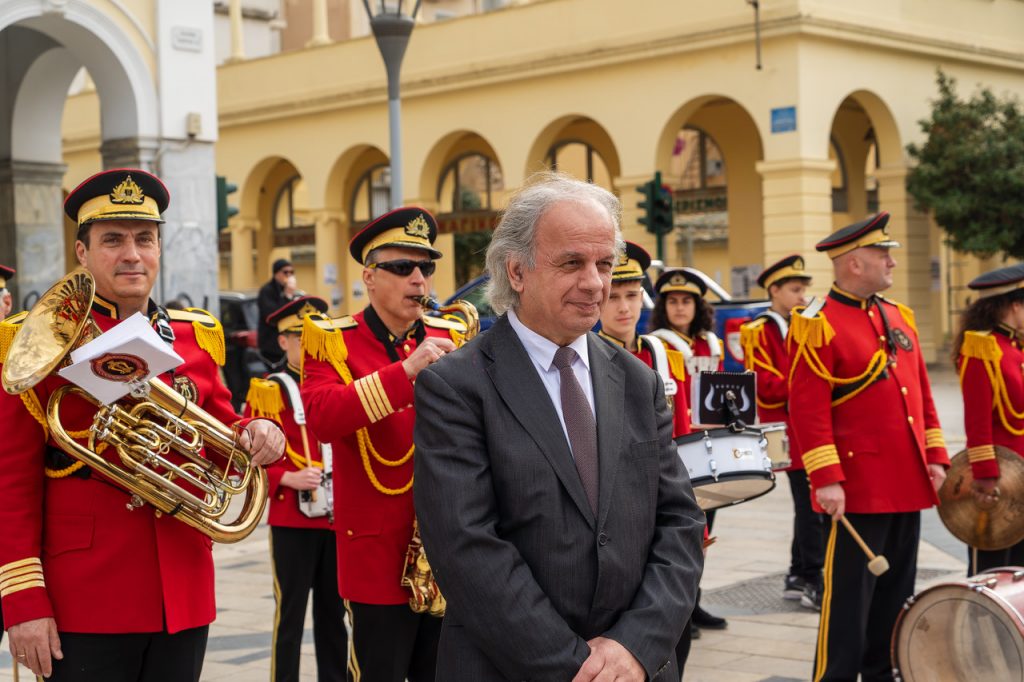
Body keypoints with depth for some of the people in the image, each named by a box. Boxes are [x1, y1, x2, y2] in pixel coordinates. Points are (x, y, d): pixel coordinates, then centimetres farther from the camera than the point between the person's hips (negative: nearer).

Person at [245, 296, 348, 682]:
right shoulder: (267, 391, -3)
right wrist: (287, 479, -20)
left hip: (339, 519, 4)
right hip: (292, 520, -4)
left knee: (334, 612, 12)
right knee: (291, 613, -1)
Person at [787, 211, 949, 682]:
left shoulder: (899, 317, 13)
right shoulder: (818, 327, -10)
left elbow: (921, 393, 17)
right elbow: (809, 410, -15)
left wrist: (935, 458, 12)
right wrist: (826, 478, -20)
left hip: (908, 484, 7)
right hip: (859, 488, -7)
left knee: (896, 594, 14)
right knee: (850, 598, -1)